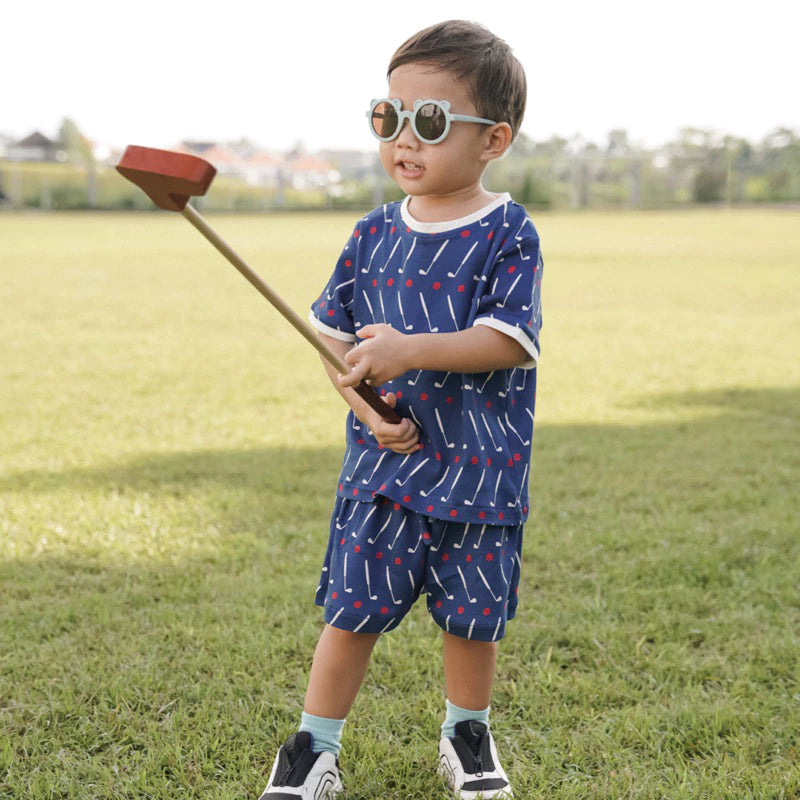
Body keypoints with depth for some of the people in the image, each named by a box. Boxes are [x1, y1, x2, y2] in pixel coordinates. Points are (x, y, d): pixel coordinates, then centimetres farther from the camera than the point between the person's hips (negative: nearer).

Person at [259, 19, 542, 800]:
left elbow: (509, 339, -17)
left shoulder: (507, 234, -7)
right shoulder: (373, 235, 5)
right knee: (354, 607, 3)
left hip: (480, 466, -2)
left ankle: (466, 733, 35)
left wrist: (410, 350, -27)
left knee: (472, 614, 10)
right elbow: (334, 335, 8)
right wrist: (365, 402, -10)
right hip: (384, 459, 2)